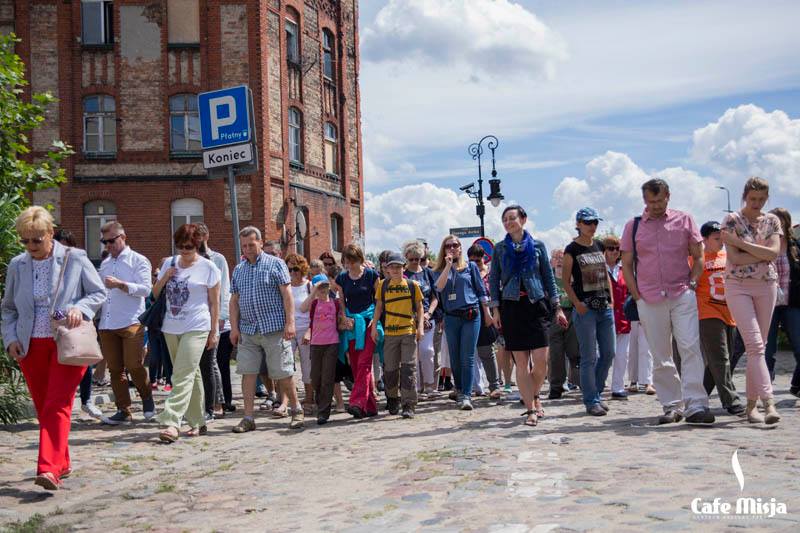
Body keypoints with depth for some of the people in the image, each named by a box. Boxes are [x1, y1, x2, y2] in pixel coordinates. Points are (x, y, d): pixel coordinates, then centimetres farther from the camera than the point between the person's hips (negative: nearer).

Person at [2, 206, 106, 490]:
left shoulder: (75, 258, -4)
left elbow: (99, 293, 2)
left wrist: (80, 307, -17)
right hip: (30, 346, 4)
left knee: (57, 405, -13)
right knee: (43, 408, 11)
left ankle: (49, 469, -18)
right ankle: (61, 464, 24)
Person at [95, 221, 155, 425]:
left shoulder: (138, 261, 2)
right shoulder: (105, 263, 20)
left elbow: (145, 289, -10)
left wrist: (120, 284, -18)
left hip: (131, 322, -6)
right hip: (107, 324, 6)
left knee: (134, 365, -10)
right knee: (115, 369, 5)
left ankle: (147, 398, 16)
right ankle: (123, 411, 12)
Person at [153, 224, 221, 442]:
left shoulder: (208, 267, -2)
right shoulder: (169, 263, 12)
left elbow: (214, 302, 0)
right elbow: (155, 293, 16)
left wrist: (214, 331, -3)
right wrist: (165, 278, -3)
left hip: (196, 328, -5)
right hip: (171, 328, 5)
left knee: (183, 376, -14)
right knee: (191, 375, 11)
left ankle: (171, 423, -21)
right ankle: (198, 422, 18)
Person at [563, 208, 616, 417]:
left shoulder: (598, 246, 14)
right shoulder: (572, 249, -4)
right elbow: (566, 281, -6)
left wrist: (611, 299, 9)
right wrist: (577, 304, -15)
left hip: (604, 307, 6)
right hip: (585, 308, -6)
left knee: (609, 352, 8)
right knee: (589, 357, -4)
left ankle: (596, 393, 23)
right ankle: (591, 401, 4)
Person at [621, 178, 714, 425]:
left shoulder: (684, 220, 8)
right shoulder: (633, 226, 9)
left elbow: (698, 257, 12)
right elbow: (626, 265, 10)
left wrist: (692, 283, -2)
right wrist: (637, 296, 2)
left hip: (682, 296, -1)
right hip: (649, 300, 1)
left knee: (691, 348, -12)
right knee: (660, 358, 5)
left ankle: (695, 405, -12)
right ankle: (672, 406, 14)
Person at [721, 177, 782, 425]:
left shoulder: (772, 221, 9)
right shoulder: (731, 220, -1)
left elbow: (774, 252, -7)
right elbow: (735, 258, -12)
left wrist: (740, 242, -11)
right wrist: (763, 253, -8)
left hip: (767, 286, 4)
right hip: (738, 286, -4)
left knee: (759, 346, 5)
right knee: (754, 344, -15)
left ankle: (751, 404, 11)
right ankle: (769, 401, -23)